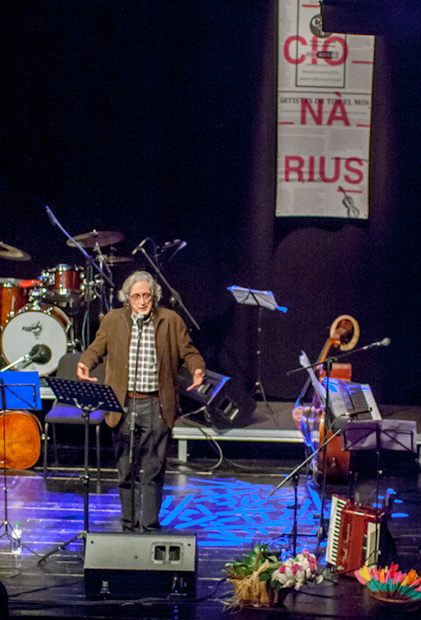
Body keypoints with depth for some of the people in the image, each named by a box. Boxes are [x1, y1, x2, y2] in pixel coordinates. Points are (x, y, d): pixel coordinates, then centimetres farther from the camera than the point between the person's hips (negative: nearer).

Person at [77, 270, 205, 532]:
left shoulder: (171, 320, 4)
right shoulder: (113, 320, 7)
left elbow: (188, 351, 7)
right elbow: (96, 349, 10)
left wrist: (198, 369, -14)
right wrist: (85, 364, -12)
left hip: (156, 405, -2)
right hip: (123, 405, 2)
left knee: (153, 471, -4)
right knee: (126, 470, 8)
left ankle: (150, 527, 2)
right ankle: (129, 526, 18)